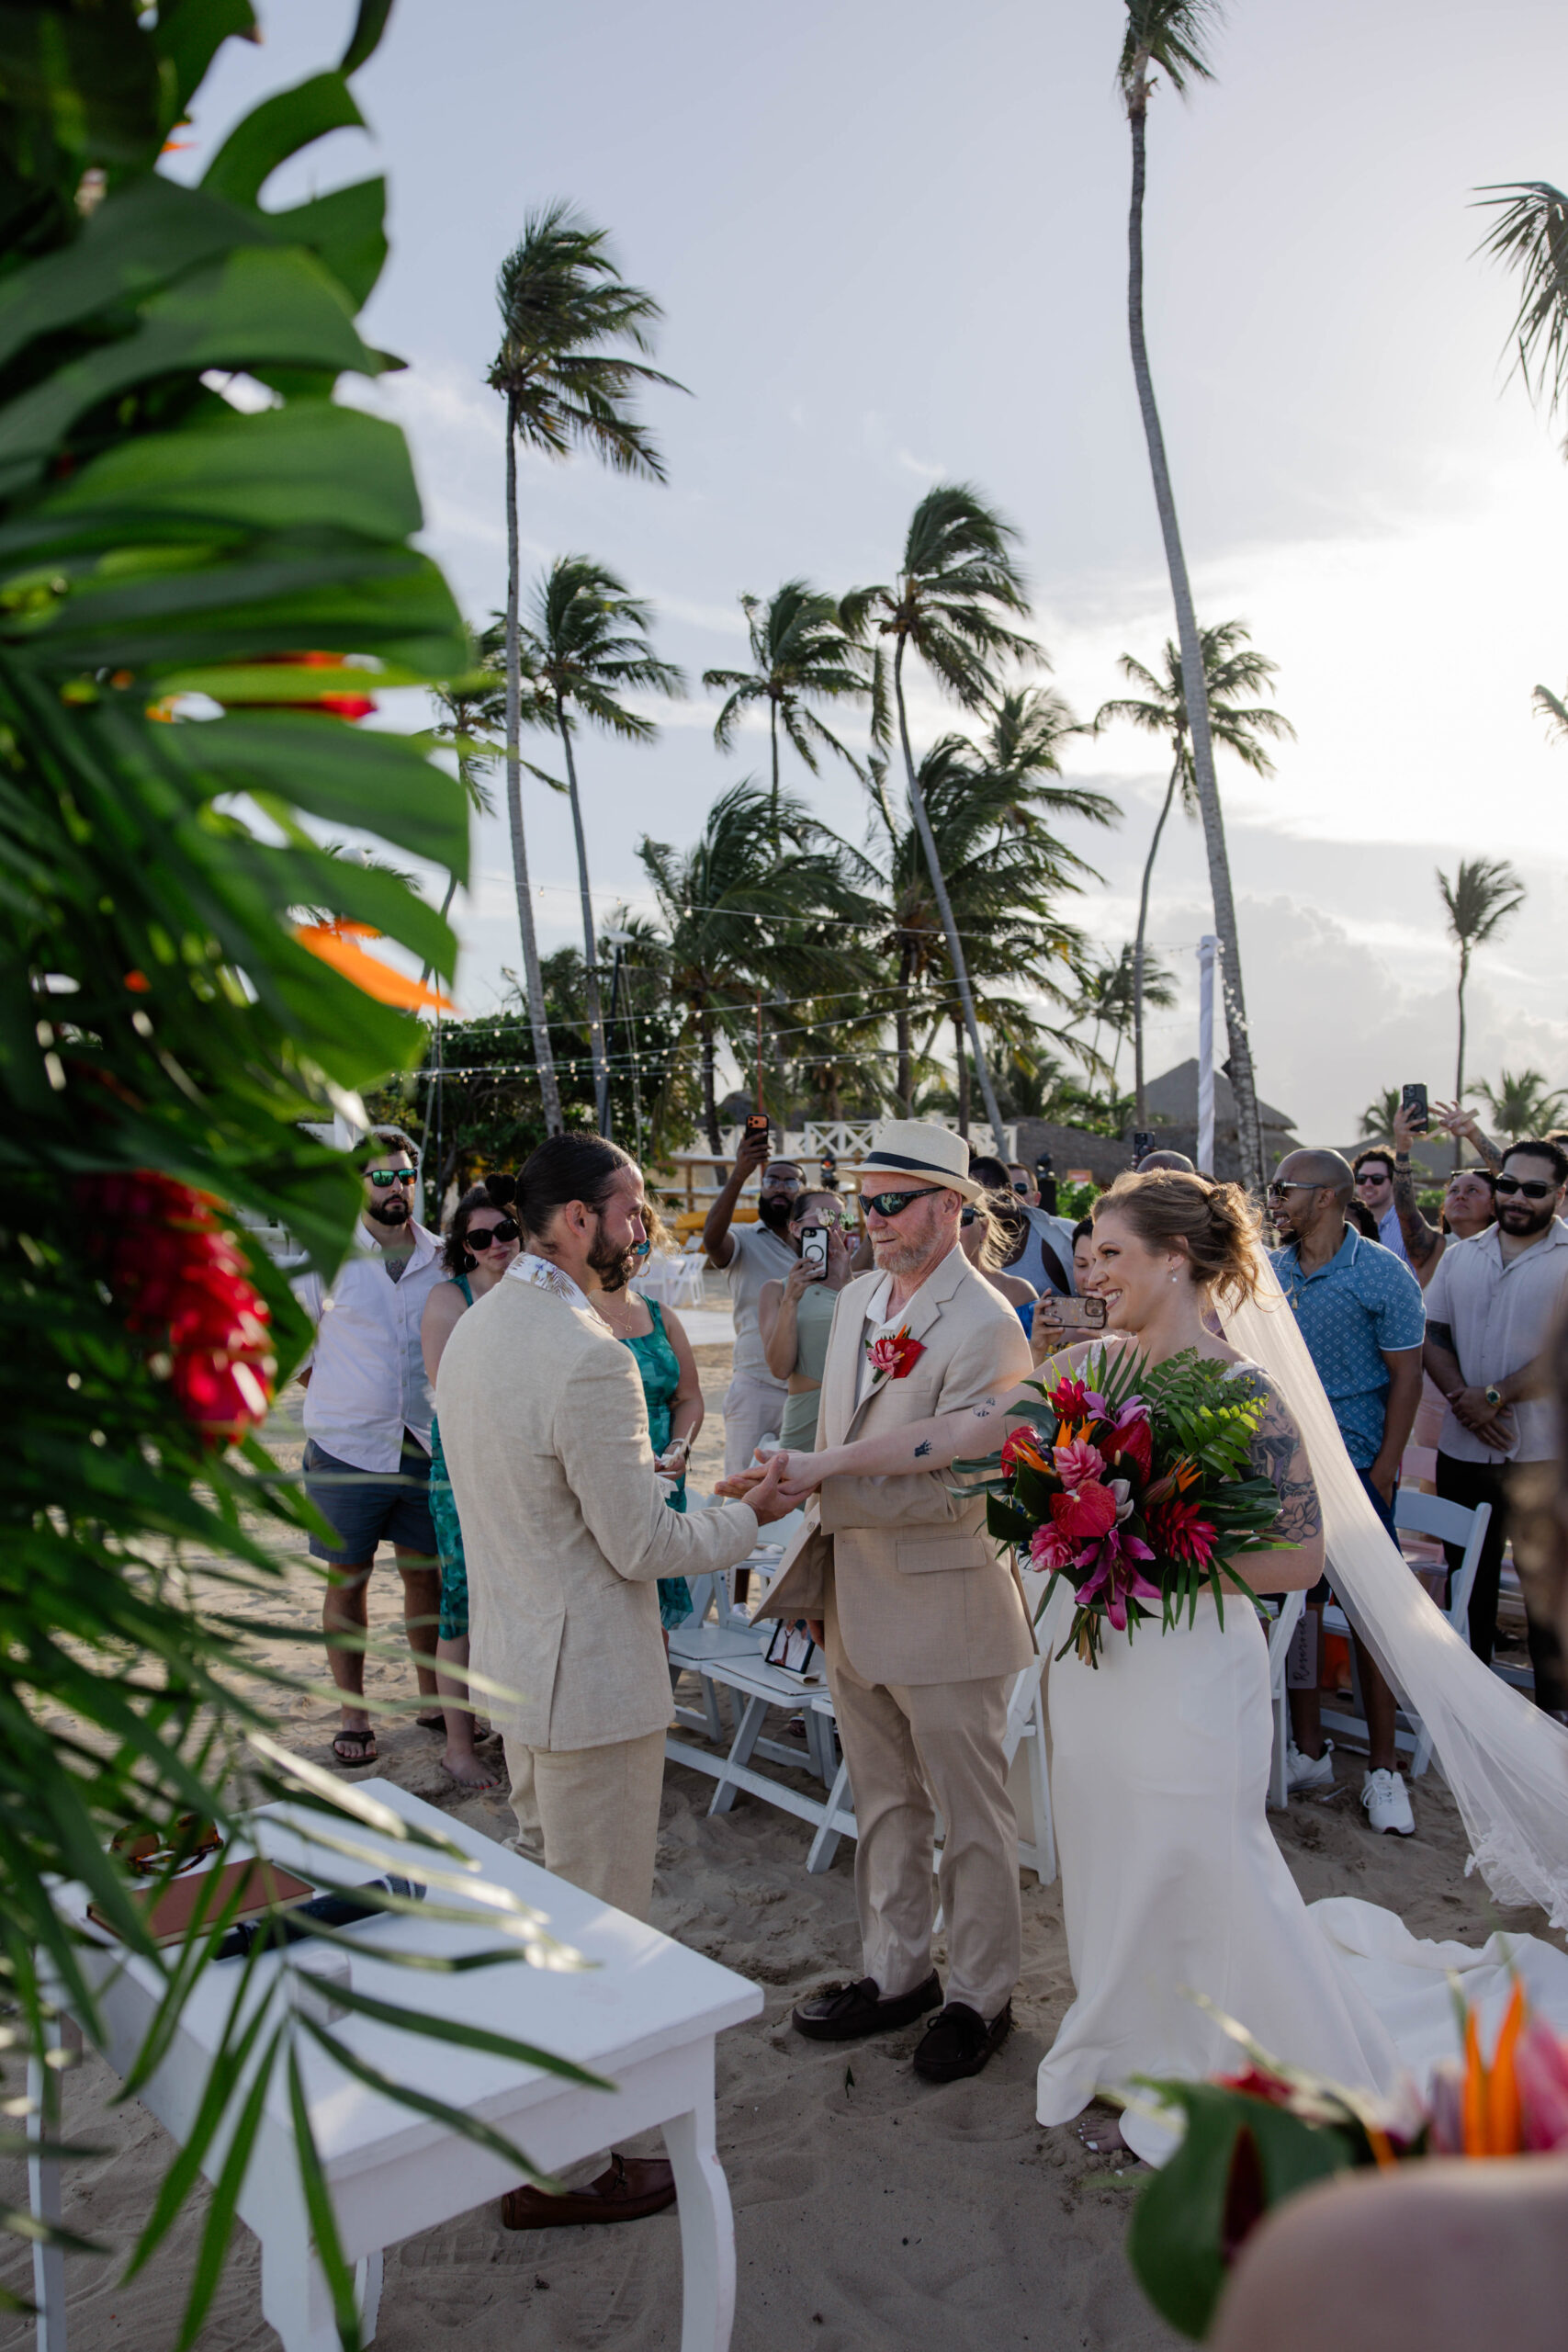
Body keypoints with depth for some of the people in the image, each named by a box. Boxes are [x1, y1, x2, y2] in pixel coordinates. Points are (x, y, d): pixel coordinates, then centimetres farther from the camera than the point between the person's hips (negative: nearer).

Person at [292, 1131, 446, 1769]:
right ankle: (353, 1713, 20)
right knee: (347, 1580, 7)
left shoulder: (442, 1258, 4)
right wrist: (319, 1384, 2)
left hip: (425, 1447, 2)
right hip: (346, 1447, -2)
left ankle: (431, 1700, 25)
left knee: (426, 1573, 10)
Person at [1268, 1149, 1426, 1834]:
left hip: (1356, 1467, -4)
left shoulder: (1383, 1274, -8)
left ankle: (1382, 1768, 15)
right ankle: (1308, 1752, 22)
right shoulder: (1265, 1273, 5)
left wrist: (1384, 1470, -12)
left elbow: (1405, 1378, -7)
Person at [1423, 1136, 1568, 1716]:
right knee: (1468, 1583, 15)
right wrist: (1462, 1398, -10)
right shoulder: (1460, 1257, 10)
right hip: (1464, 1448, 4)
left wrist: (1495, 1397, -18)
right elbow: (1432, 1337, 6)